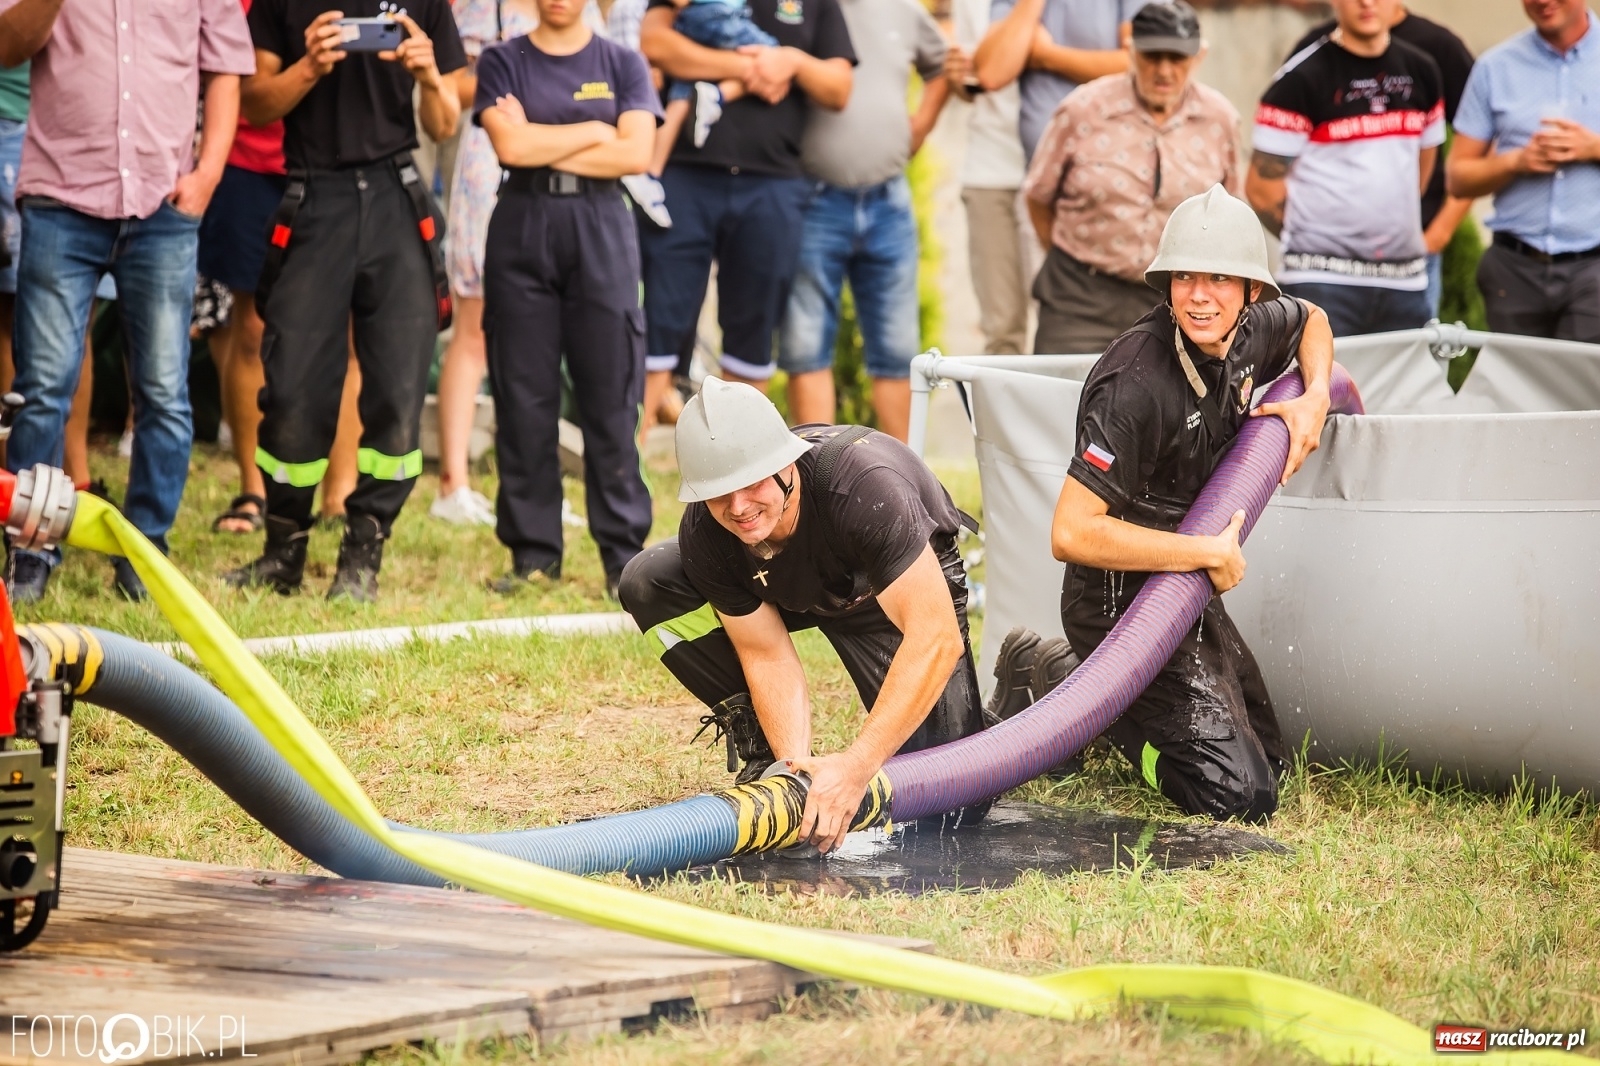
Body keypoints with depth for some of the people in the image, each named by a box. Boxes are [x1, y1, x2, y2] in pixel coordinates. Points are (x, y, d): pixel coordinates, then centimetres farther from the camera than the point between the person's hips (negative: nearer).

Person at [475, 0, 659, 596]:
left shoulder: (623, 66, 9)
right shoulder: (502, 64, 8)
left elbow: (636, 154, -5)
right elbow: (509, 146, -8)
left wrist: (542, 147, -6)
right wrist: (594, 132, -3)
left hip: (601, 237, 0)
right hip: (522, 233, 0)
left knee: (611, 402, -4)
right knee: (523, 399, 0)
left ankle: (624, 555, 0)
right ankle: (533, 554, 7)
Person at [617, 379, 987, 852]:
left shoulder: (862, 484, -43)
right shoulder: (703, 537, -29)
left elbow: (936, 639, -46)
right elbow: (766, 657, -18)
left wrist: (855, 765, -50)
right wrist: (797, 765, -35)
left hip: (901, 588, -4)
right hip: (791, 592, 4)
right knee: (648, 581, -22)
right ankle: (759, 740, 0)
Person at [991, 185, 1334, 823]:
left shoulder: (1248, 333, -5)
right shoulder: (1137, 384, -29)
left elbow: (1311, 320, 22)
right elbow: (1071, 533, -33)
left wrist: (1315, 398, 0)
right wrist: (1209, 553, -26)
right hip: (1123, 603, -9)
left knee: (1267, 758, 23)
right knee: (1239, 796, -15)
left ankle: (1051, 671, 26)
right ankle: (1045, 691, 1)